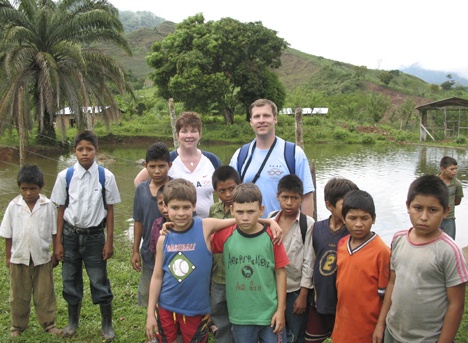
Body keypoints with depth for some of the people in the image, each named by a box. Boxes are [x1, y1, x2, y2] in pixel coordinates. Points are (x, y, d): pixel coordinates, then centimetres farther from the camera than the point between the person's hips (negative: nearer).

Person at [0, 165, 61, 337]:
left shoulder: (48, 206, -8)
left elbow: (54, 232, -1)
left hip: (42, 258, -1)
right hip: (19, 258, 1)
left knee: (45, 294, 10)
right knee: (19, 295, 14)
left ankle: (49, 324, 23)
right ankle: (17, 326, 28)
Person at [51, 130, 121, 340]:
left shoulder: (106, 177, -11)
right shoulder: (65, 176, -7)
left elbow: (109, 209, -4)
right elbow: (61, 209, -1)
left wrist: (109, 241, -3)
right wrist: (58, 242, 0)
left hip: (94, 235, -2)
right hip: (70, 234, 2)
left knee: (99, 281, 8)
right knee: (70, 281, 16)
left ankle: (107, 324, 30)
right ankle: (73, 322, 39)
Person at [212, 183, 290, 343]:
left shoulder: (271, 237, -10)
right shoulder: (225, 235, -7)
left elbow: (280, 272, -3)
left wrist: (281, 309, -2)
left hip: (270, 313, -1)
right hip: (239, 315, 1)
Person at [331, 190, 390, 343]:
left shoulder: (382, 251, -17)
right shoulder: (341, 244, 0)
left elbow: (385, 295, -11)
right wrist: (340, 319, 13)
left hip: (368, 329, -5)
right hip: (343, 325, 5)